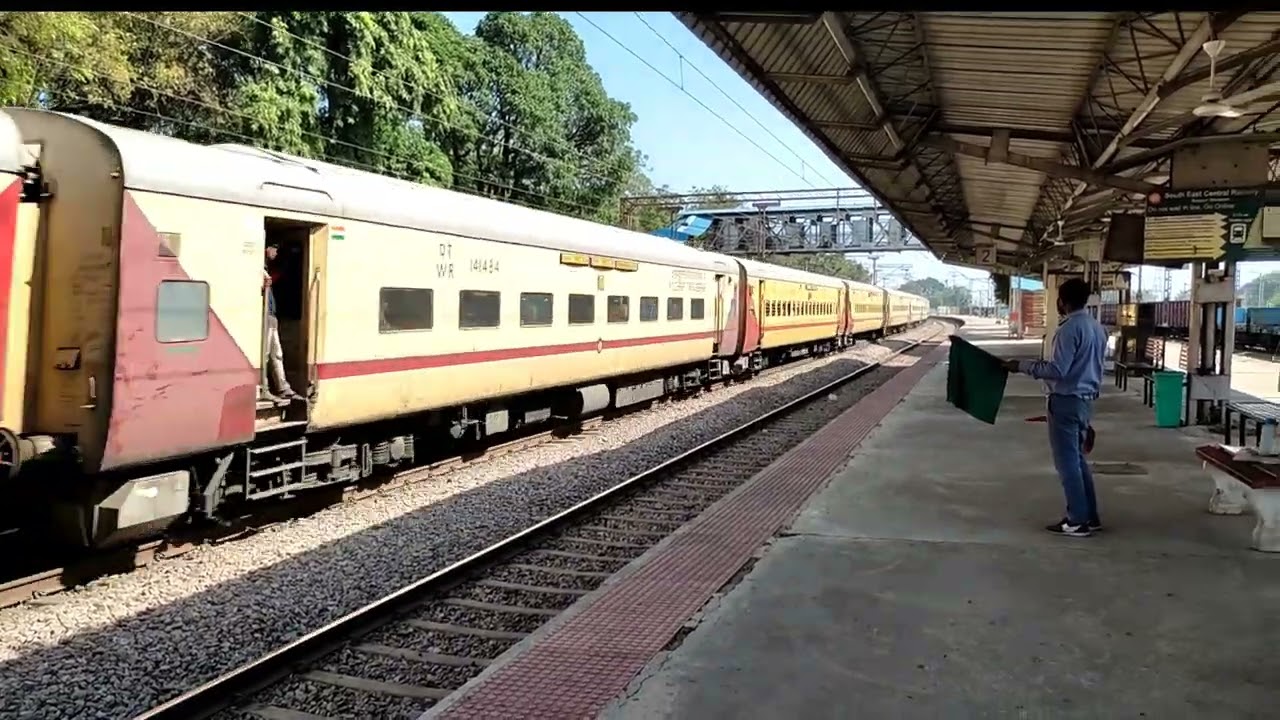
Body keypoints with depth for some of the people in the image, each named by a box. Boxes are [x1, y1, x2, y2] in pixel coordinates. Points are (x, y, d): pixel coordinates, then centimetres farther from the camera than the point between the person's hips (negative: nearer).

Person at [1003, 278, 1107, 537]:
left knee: (1067, 461, -1)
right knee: (1077, 458, 18)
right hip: (1086, 399, 9)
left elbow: (1057, 370, -23)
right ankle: (1090, 516, 22)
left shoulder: (1070, 328, -19)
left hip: (1067, 401, -9)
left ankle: (1078, 521, 4)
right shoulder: (1097, 327, 11)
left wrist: (1022, 365, -16)